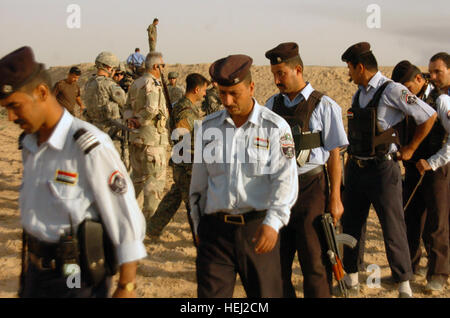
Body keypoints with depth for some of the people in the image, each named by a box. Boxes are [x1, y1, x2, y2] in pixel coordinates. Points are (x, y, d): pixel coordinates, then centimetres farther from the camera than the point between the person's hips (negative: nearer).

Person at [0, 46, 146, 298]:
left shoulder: (88, 146, -20)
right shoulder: (30, 145, 5)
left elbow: (127, 222, -18)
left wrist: (126, 287, -14)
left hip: (76, 279, -7)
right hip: (36, 271, 7)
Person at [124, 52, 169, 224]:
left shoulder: (135, 84, 13)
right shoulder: (153, 84, -15)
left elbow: (128, 107, 14)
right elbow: (152, 109, -27)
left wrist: (131, 118, -4)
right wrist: (140, 121, -12)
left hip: (136, 137, 8)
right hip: (153, 138, -8)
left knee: (138, 175, 21)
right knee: (156, 178, 1)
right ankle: (150, 217, 4)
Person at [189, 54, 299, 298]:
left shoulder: (275, 127, -2)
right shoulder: (208, 127, 9)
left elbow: (286, 180, -11)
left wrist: (272, 223, -24)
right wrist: (198, 226, 16)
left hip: (258, 229, -2)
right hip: (215, 229, 2)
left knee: (266, 293, 7)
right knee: (210, 293, 1)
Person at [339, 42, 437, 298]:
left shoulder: (392, 91, -13)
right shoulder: (360, 93, 9)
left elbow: (429, 117, -9)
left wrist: (410, 149, -1)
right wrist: (352, 158, 16)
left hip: (383, 170, -7)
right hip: (356, 168, 7)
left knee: (393, 228, -1)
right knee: (351, 225, 13)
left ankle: (404, 284, 13)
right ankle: (351, 277, 28)